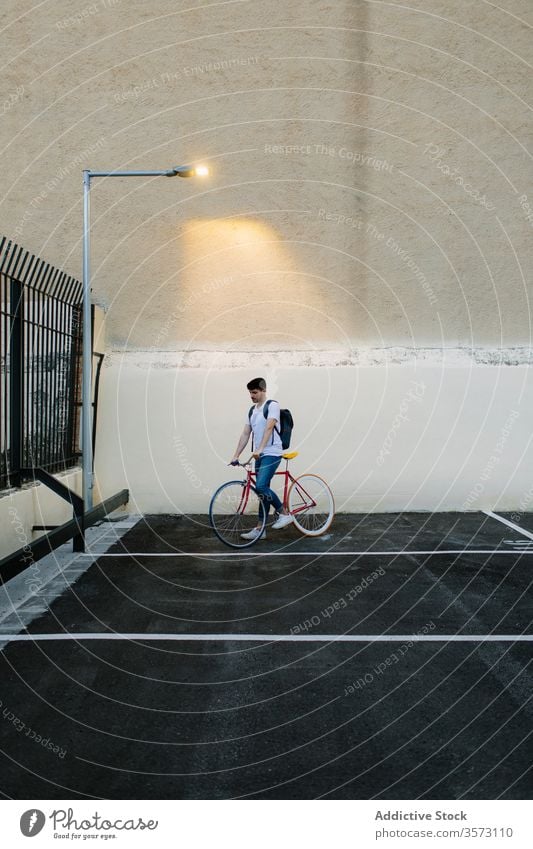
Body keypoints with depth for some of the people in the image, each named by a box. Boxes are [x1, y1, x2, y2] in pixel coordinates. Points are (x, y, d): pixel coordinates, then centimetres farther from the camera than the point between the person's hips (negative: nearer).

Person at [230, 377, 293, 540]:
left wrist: (259, 449, -32)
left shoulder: (272, 406, -6)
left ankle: (284, 513, -6)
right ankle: (260, 529, 12)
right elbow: (245, 434, 14)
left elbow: (269, 428, -20)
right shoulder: (252, 411, 17)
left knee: (261, 486, -21)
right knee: (262, 490, 8)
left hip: (271, 454, -8)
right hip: (260, 455, 8)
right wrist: (236, 455, 6)